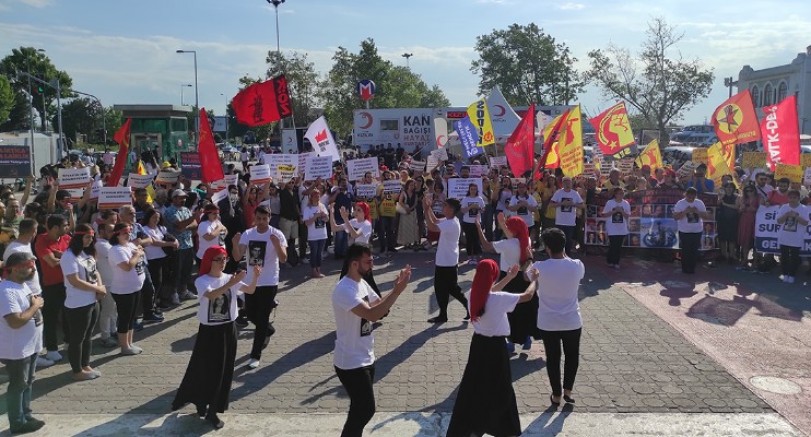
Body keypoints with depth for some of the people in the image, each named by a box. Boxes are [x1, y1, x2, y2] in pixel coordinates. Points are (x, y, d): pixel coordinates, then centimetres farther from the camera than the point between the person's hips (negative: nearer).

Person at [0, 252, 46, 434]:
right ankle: (17, 423, 20)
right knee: (18, 385, 6)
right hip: (16, 350, -10)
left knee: (27, 383, 20)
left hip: (30, 346, 10)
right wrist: (35, 306, -22)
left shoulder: (22, 285, 6)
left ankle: (26, 416, 34)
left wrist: (36, 303, 4)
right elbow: (16, 321, -31)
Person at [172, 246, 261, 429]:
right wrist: (231, 284, -44)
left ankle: (212, 410, 25)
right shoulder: (202, 281, -12)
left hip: (228, 330, 4)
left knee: (224, 371, 10)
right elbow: (211, 295, -32)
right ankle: (201, 404, 28)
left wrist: (255, 277, -26)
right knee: (205, 369, 6)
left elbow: (250, 290, -7)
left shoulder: (230, 278, 0)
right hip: (209, 331, -4)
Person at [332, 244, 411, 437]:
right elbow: (372, 315, -35)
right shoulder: (345, 290, -25)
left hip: (365, 358, 9)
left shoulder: (362, 283, 5)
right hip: (351, 363, -9)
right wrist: (398, 291, -33)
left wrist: (396, 287, -6)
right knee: (365, 409, -2)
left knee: (361, 408, 19)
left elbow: (380, 307, 9)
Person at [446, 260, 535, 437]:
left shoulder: (475, 294, -6)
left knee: (474, 385, 17)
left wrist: (509, 277, 21)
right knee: (499, 389, 12)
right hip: (495, 346, -6)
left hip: (478, 343, 6)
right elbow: (528, 296, -12)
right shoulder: (499, 298, -23)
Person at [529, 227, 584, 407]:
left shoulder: (539, 267, -16)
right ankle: (568, 390, 25)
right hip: (572, 322, 1)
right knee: (572, 355, 24)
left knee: (553, 358, 15)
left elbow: (527, 277, 6)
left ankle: (556, 395, 25)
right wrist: (564, 255, 11)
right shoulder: (577, 265, -13)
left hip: (548, 323, -1)